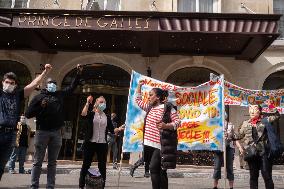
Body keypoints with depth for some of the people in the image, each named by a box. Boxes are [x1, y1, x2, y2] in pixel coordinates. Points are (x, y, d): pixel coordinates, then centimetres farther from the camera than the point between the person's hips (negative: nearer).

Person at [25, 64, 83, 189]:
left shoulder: (60, 95, 14)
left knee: (52, 162, 8)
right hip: (42, 132, -3)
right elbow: (28, 114, 1)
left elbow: (72, 87, 23)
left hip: (56, 133, 3)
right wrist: (40, 107, -11)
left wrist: (78, 73, 17)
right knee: (38, 162, 2)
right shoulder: (39, 96, 5)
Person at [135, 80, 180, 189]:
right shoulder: (149, 107, 14)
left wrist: (166, 125, -27)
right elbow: (138, 101, 28)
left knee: (154, 168, -15)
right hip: (151, 144, 8)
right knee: (159, 170, 12)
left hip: (161, 144, -8)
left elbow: (177, 121, -10)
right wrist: (139, 86, 25)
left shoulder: (167, 107, -8)